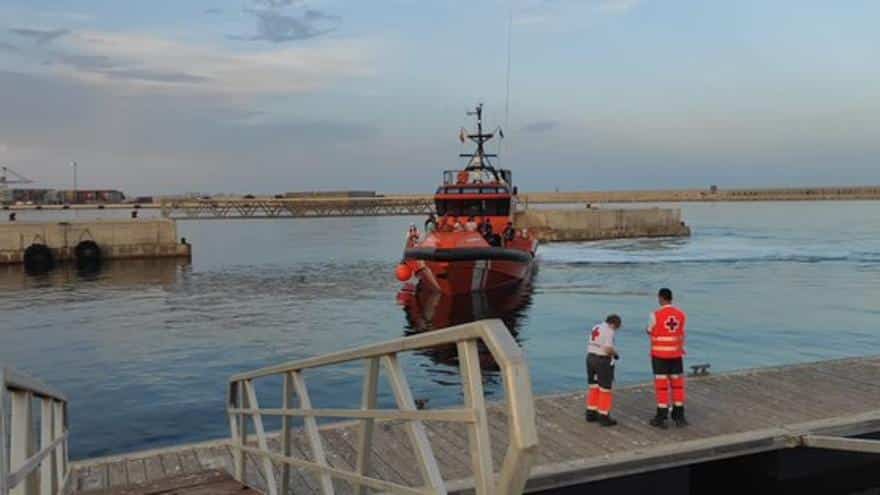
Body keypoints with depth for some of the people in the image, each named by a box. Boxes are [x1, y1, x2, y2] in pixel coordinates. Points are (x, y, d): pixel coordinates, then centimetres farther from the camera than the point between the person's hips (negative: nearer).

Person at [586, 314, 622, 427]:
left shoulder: (596, 328, 12)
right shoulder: (609, 331, -14)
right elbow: (608, 349, -22)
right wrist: (616, 354, -3)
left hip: (590, 358, 8)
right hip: (603, 361, -8)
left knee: (594, 387, 17)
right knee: (605, 389, 1)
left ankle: (591, 413, 22)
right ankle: (603, 417, 6)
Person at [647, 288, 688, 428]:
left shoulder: (656, 315, -14)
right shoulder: (682, 314, -1)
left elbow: (650, 331, 3)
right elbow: (682, 335, 4)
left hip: (659, 355, -3)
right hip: (676, 354, 3)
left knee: (661, 385, 1)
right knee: (678, 384, 11)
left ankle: (661, 418, 5)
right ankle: (679, 416, 15)